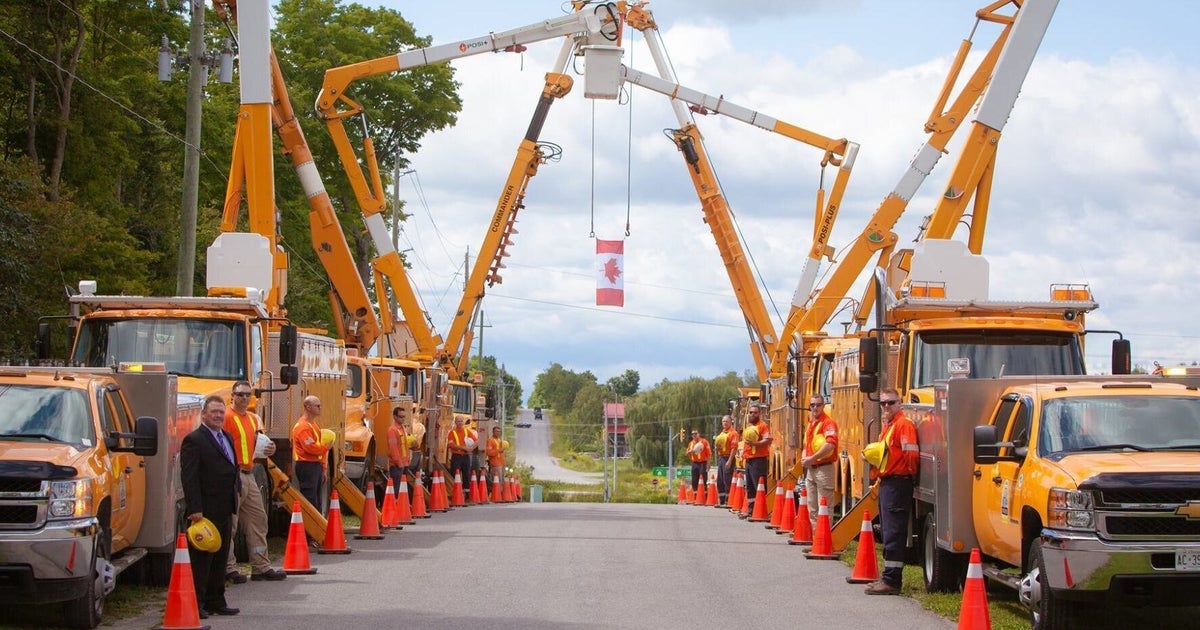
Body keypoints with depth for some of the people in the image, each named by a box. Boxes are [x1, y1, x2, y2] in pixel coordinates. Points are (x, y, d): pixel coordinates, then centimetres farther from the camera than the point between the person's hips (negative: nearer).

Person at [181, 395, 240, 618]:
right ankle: (196, 604, -2)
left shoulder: (227, 438, 17)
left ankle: (216, 601, 19)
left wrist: (233, 503, 18)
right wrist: (195, 509, -21)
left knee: (220, 559, 12)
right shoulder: (194, 440, -11)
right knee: (201, 560, -5)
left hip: (224, 511, 8)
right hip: (204, 511, -8)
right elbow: (189, 477, -16)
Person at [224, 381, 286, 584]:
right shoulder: (226, 416, -10)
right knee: (229, 524, -4)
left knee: (258, 520, 11)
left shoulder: (253, 419, 16)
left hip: (249, 475, 9)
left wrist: (268, 450, 5)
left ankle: (261, 567, 17)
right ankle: (228, 568, 2)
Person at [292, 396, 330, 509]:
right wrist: (326, 447, -8)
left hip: (316, 465, 10)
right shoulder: (302, 426, -15)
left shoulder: (314, 425, 19)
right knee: (309, 500, -11)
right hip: (307, 466, -10)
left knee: (317, 501, 12)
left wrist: (323, 469, 19)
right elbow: (311, 448, -24)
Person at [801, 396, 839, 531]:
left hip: (823, 468, -9)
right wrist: (805, 458, 4)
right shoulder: (811, 423, 14)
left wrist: (812, 458, -25)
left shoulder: (828, 422, -12)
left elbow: (831, 444, -28)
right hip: (810, 468, 9)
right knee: (812, 506, 14)